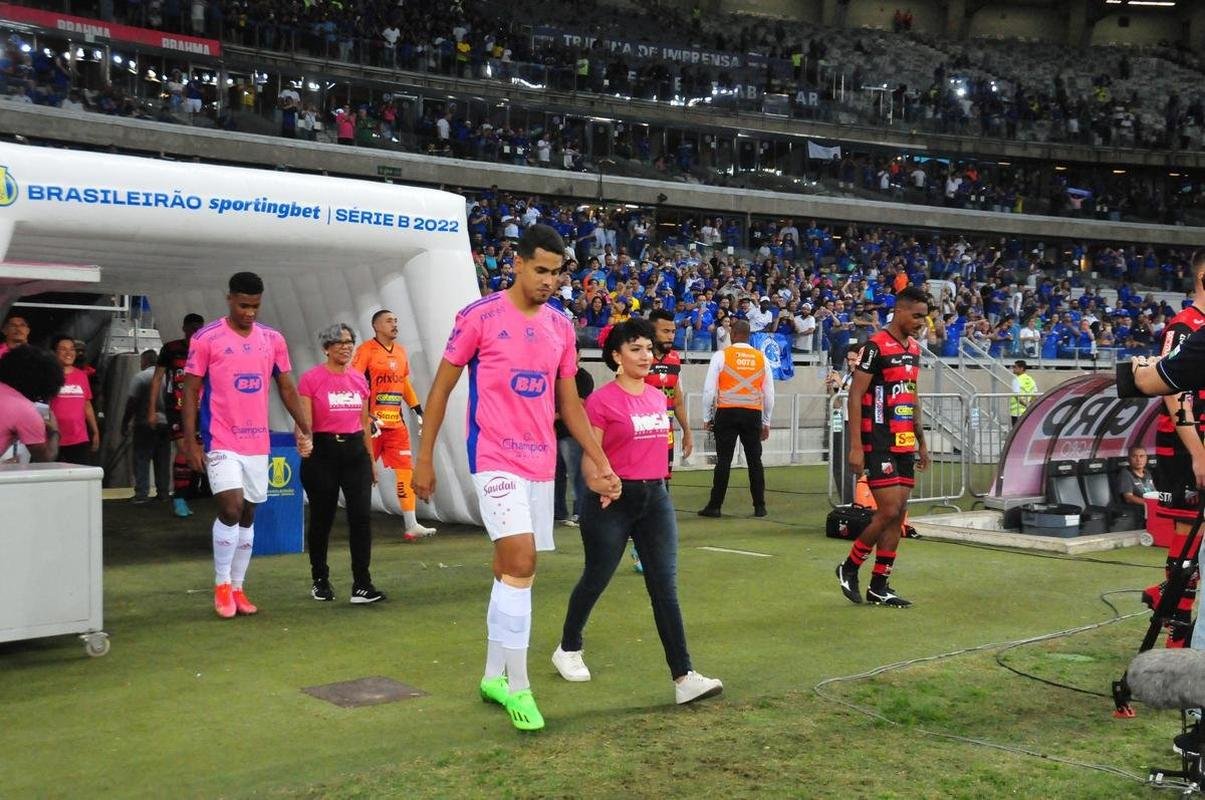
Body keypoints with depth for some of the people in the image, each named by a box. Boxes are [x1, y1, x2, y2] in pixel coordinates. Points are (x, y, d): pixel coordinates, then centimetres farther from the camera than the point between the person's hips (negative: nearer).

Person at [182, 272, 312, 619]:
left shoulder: (273, 340, 6)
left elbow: (287, 388, 12)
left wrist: (305, 430, 2)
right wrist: (190, 442, -10)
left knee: (249, 515, 9)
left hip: (258, 444, 5)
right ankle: (221, 585, 3)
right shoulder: (206, 339, -6)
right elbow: (190, 392, -4)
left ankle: (237, 587, 20)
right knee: (231, 509, -15)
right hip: (222, 443, -5)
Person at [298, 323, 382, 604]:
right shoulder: (311, 379, -6)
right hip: (323, 452, -4)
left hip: (355, 451, 4)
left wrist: (371, 460, 18)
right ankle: (320, 581, 26)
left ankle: (362, 585, -2)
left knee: (362, 515, -6)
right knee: (322, 519, 8)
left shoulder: (359, 379, 10)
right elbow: (304, 422, -10)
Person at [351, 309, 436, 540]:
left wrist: (418, 412, 20)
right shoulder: (366, 350, -7)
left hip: (396, 423, 6)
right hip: (372, 423, -6)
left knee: (406, 471, 1)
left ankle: (411, 525, 4)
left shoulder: (400, 351, 14)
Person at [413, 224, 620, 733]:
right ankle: (518, 686, -9)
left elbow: (570, 405, 14)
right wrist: (424, 457, -1)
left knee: (510, 569, 12)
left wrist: (602, 465, 8)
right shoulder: (480, 316, -7)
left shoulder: (561, 327, 9)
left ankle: (494, 676, 25)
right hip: (495, 458, -6)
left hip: (541, 462, 6)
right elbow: (441, 388, 0)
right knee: (520, 562, -18)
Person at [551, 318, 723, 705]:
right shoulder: (601, 400, -10)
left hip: (655, 496, 5)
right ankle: (568, 650, 35)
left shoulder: (658, 397, 9)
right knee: (595, 579, 10)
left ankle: (684, 678, -6)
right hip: (612, 500, -5)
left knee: (665, 586, -2)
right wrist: (599, 483, -28)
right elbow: (589, 456, -10)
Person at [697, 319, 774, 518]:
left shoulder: (721, 356, -2)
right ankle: (759, 507, 10)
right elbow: (769, 393, 10)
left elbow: (709, 389, -3)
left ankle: (714, 506, 0)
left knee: (723, 460, -1)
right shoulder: (761, 358, 7)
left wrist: (707, 417, 7)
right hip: (753, 414, 2)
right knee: (754, 460, 8)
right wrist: (766, 422, 19)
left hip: (727, 413, -2)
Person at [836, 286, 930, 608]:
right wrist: (855, 446, -19)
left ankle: (879, 586, 13)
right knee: (889, 511, -11)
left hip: (905, 445, 8)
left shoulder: (914, 349, 14)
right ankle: (849, 567, 9)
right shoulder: (876, 346, -11)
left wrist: (921, 442, 21)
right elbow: (855, 395, -14)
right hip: (878, 445, -8)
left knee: (898, 515, 6)